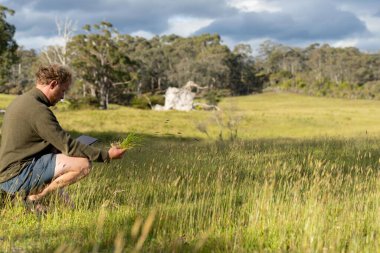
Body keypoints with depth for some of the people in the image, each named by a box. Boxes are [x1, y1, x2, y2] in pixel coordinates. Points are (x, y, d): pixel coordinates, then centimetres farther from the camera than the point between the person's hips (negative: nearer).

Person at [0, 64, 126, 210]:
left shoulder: (21, 101, 13)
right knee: (83, 164, -17)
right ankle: (33, 198, -8)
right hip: (17, 176, -10)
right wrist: (106, 155, -11)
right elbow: (69, 146, -17)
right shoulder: (38, 110, -17)